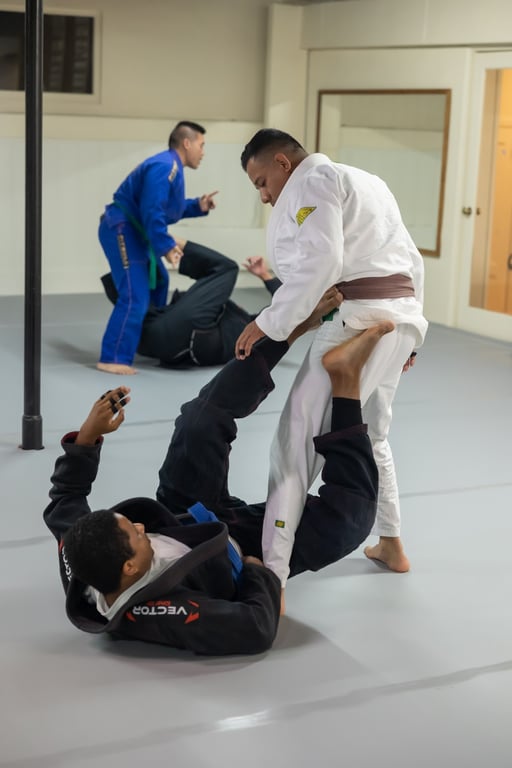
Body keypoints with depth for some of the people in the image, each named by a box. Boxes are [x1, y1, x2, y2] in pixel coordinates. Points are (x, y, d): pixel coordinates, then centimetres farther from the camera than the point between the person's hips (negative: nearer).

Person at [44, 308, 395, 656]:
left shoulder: (83, 565, -30)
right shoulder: (161, 616, -47)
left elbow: (65, 501, -9)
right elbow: (259, 629, -41)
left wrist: (87, 435, -18)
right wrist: (261, 574, -23)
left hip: (183, 523, 5)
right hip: (244, 551, -5)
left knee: (200, 424, -14)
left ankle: (294, 328, -4)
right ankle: (343, 379, -9)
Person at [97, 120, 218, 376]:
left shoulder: (170, 166, 15)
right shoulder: (164, 167, -20)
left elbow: (166, 207, 21)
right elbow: (152, 211, -27)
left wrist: (197, 206, 9)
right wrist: (165, 246, -26)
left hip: (131, 232, 12)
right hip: (122, 231, -12)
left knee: (157, 283, 23)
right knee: (135, 296, -18)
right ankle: (113, 358, -18)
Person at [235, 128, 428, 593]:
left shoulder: (313, 181, -3)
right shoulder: (364, 181, 25)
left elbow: (319, 262, -20)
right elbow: (410, 259, 24)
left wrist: (270, 324, -18)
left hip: (359, 322, -10)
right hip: (403, 317, 10)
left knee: (297, 444, -9)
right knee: (371, 436, 27)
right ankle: (391, 545, 39)